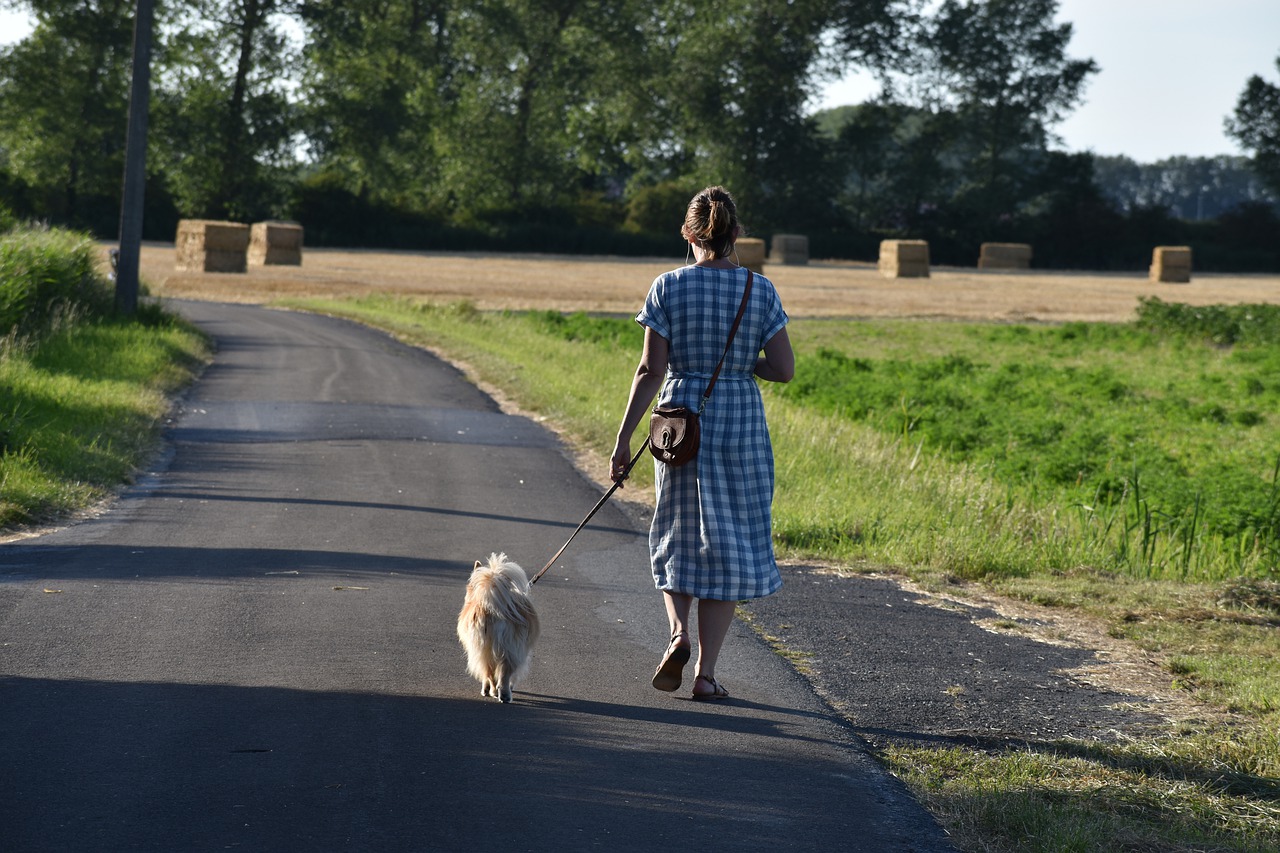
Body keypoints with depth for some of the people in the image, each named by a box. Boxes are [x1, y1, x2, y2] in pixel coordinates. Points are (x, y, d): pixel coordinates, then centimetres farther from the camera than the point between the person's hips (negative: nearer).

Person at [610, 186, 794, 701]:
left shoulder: (668, 287, -5)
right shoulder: (761, 291, -2)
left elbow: (651, 370, -8)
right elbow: (784, 369, -5)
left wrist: (624, 437, -5)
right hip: (741, 425, 0)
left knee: (679, 536, 19)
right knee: (727, 545, 7)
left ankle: (678, 631, -4)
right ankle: (705, 672, 5)